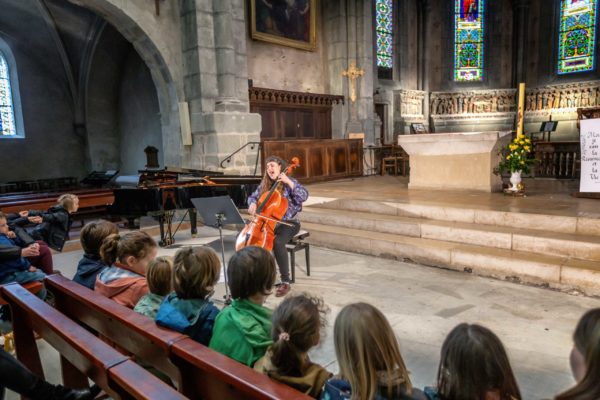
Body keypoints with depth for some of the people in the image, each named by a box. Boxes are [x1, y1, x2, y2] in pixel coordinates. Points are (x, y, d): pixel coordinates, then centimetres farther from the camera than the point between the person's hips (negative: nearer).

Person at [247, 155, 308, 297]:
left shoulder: (289, 182, -6)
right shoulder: (264, 184, 10)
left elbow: (304, 196, -21)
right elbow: (253, 196, 17)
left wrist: (289, 182, -27)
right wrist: (253, 204, -6)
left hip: (288, 223, -6)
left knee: (277, 242, -35)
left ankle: (285, 282, -23)